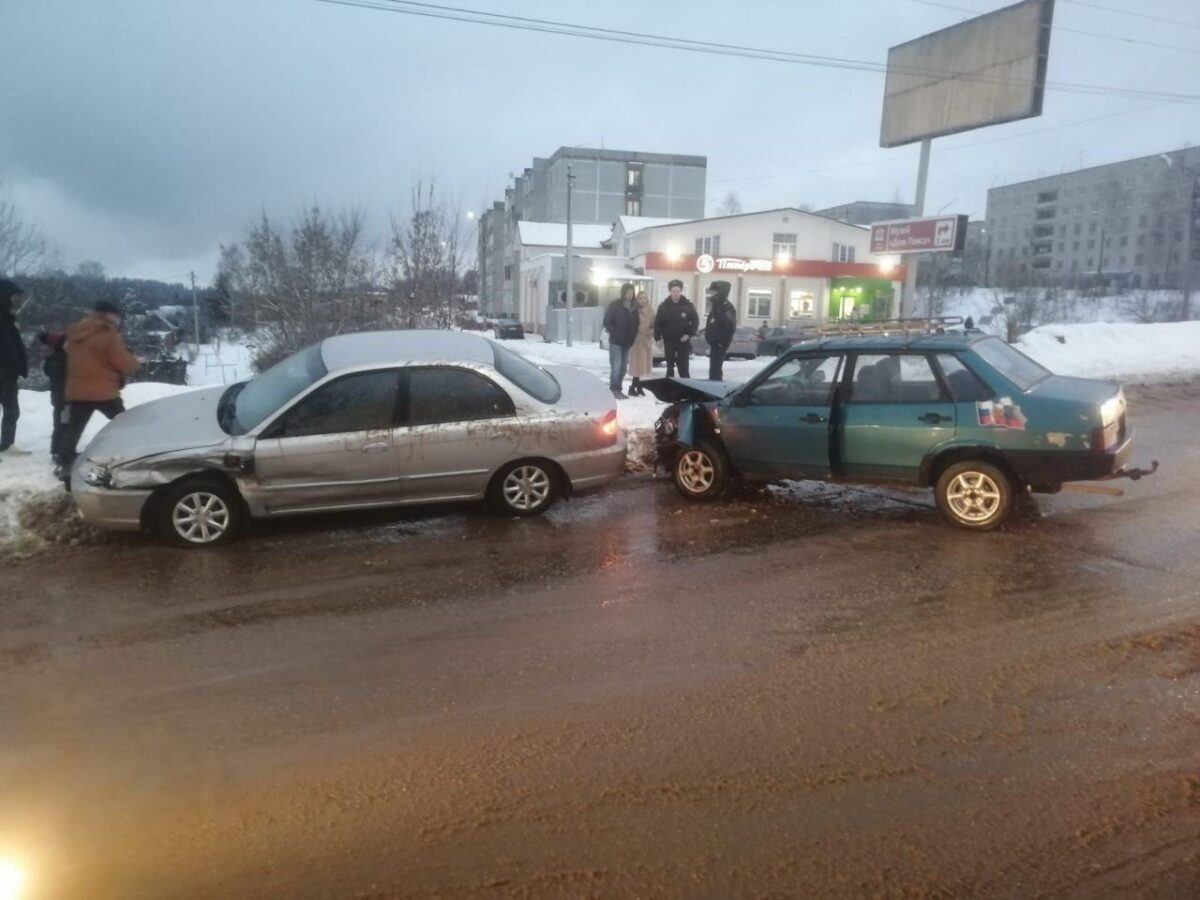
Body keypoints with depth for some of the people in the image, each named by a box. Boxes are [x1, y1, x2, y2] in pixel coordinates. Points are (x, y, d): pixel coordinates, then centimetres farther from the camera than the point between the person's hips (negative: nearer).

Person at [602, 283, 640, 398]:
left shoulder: (634, 306, 9)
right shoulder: (615, 305, -6)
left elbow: (636, 323, 15)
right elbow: (607, 321, -6)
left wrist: (633, 337, 4)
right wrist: (615, 333, -13)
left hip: (628, 342, 5)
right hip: (616, 341, -5)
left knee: (623, 367, 8)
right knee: (616, 366, -11)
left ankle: (618, 389, 16)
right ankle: (614, 390, -4)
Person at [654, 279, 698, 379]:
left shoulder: (688, 305, -4)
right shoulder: (663, 306, -2)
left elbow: (695, 321, 0)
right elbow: (658, 323, -1)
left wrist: (689, 334, -11)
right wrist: (658, 338, -8)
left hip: (683, 341, -1)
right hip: (668, 341, 1)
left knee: (684, 366, -2)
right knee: (670, 366, 11)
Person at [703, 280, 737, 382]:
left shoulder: (727, 308, -16)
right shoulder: (716, 306, 16)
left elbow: (730, 326, -24)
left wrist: (723, 342, -22)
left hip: (719, 344, -11)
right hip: (715, 342, 11)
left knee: (714, 369, -13)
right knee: (715, 368, 18)